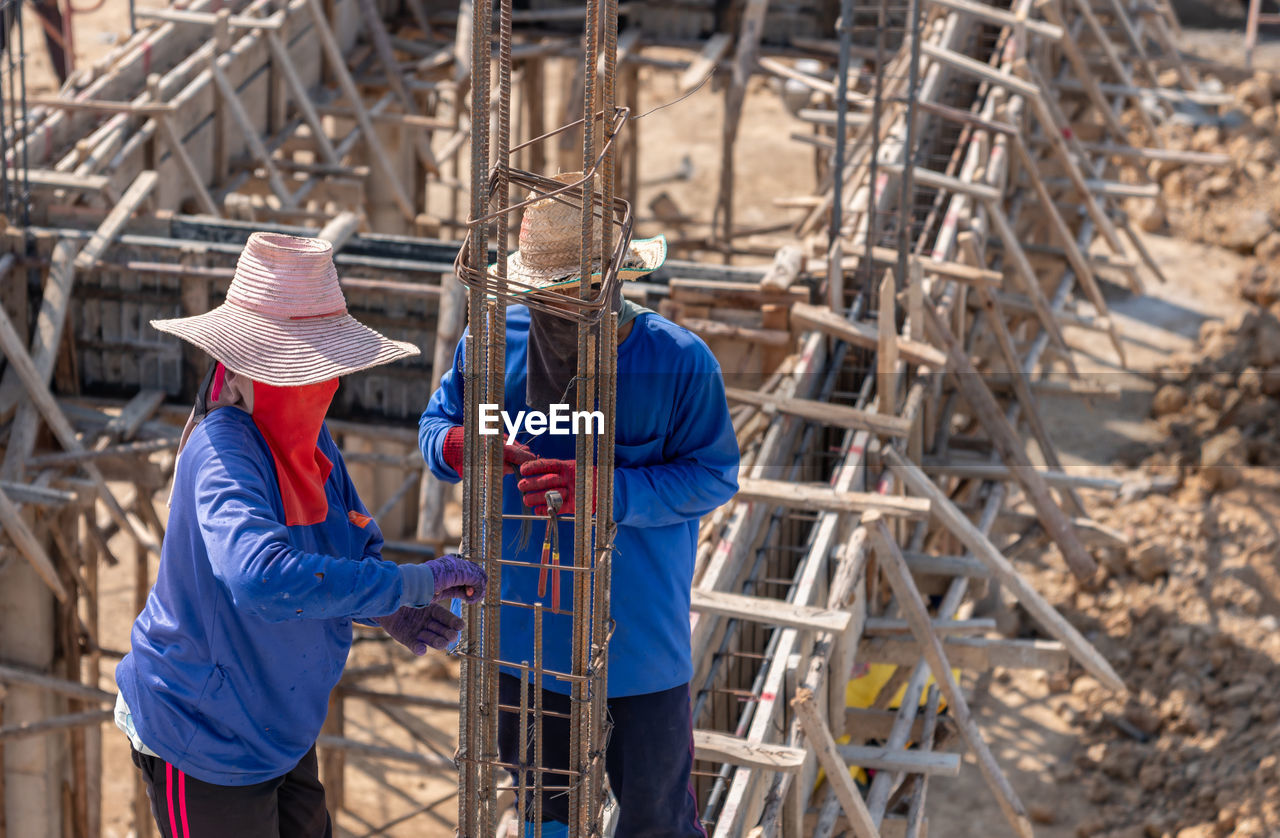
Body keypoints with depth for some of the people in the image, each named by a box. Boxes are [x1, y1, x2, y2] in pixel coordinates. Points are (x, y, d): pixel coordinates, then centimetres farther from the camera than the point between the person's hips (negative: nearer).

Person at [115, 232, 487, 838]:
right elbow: (262, 577, -45)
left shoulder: (307, 436, -2)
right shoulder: (224, 450, -29)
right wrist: (407, 584, -38)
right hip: (202, 740, -8)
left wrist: (388, 612, -15)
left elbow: (352, 545, 8)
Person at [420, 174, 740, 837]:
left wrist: (605, 489, -31)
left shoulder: (681, 363, -17)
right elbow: (437, 419, 7)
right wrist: (456, 446, -19)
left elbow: (714, 476, -15)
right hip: (519, 628, 3)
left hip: (637, 629, -3)